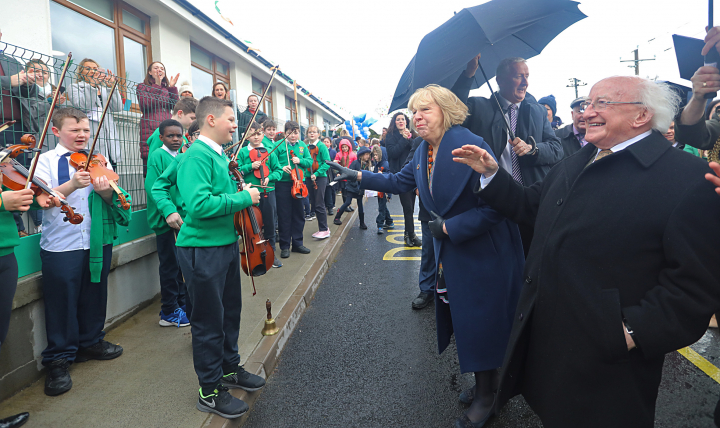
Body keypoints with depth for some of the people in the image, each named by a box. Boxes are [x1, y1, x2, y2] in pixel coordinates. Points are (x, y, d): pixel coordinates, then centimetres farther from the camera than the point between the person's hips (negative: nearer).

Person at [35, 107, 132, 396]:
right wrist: (72, 184, -31)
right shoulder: (45, 161, -1)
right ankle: (58, 361, 17)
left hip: (98, 242, 4)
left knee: (94, 296, 15)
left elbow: (113, 199, 1)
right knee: (62, 302, 3)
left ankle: (91, 342, 35)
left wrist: (104, 190, -22)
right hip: (61, 245, -3)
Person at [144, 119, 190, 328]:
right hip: (164, 218, -7)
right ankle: (169, 312, 13)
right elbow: (152, 187, -19)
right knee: (170, 264, 1)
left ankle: (180, 302, 33)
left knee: (180, 263, 17)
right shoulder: (157, 156, -9)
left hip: (181, 216, 7)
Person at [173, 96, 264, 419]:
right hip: (203, 249, -9)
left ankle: (230, 369, 40)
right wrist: (243, 199, -21)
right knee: (209, 320, 2)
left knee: (230, 311, 20)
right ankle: (210, 391, 18)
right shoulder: (196, 156, -18)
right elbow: (198, 204, -30)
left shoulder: (219, 155, 13)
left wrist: (242, 193, 7)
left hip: (226, 244, 10)